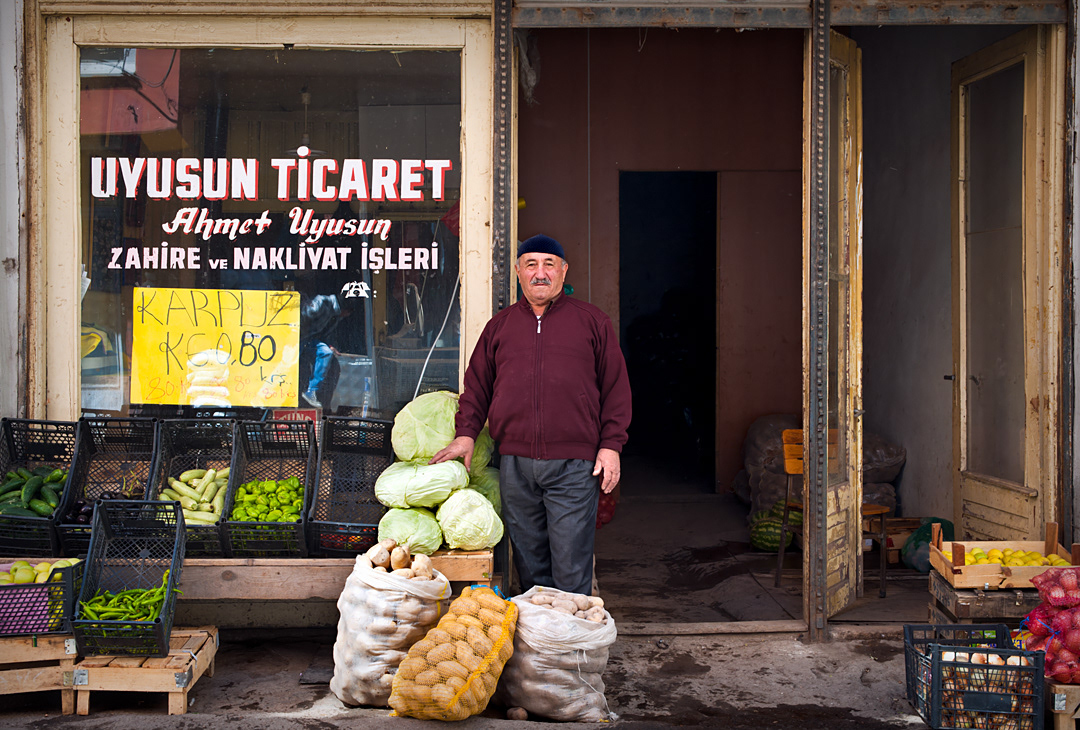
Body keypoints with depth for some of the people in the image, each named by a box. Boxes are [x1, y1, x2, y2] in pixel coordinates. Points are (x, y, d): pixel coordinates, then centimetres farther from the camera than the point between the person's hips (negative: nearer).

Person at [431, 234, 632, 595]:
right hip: (515, 464, 3)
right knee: (529, 562, 9)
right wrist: (466, 432, 4)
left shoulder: (593, 321, 8)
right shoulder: (499, 325, 15)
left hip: (573, 465, -2)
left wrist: (610, 445, -2)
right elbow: (477, 386, 18)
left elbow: (616, 387, 6)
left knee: (571, 567, -1)